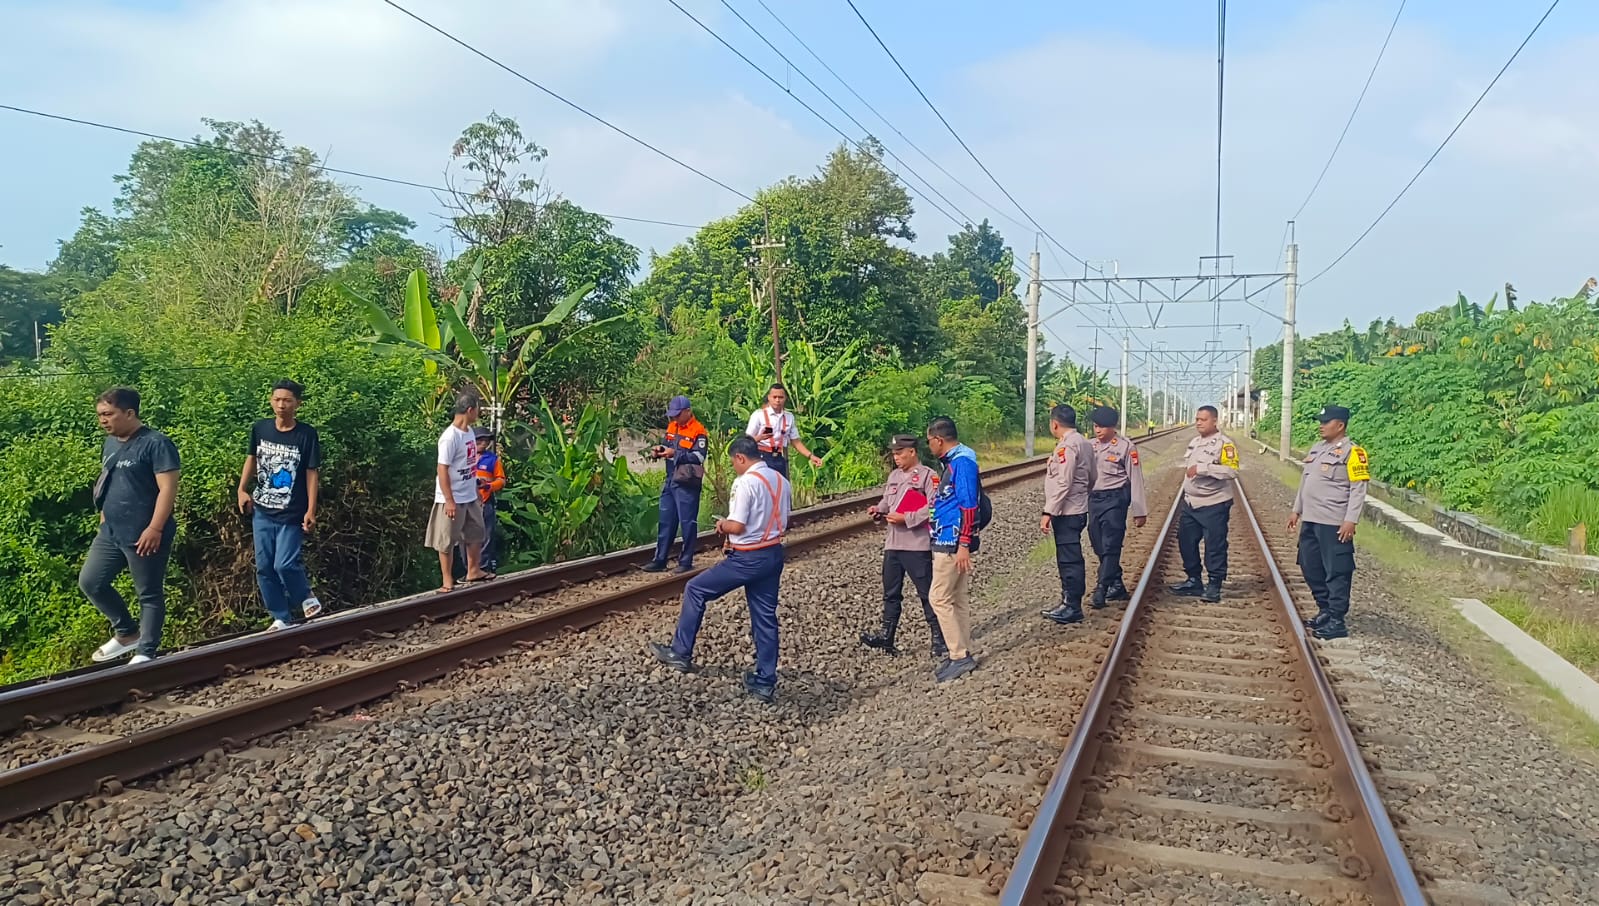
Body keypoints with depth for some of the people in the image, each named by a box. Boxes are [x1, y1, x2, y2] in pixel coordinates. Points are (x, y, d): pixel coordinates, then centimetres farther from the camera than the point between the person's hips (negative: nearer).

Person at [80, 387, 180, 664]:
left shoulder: (156, 443, -15)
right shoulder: (110, 443, 11)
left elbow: (168, 489, -19)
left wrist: (154, 529, -23)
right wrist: (104, 518, 20)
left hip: (144, 535, -9)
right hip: (110, 532, 9)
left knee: (149, 594, 2)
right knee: (90, 582, 11)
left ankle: (145, 653, 11)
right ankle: (127, 633, 27)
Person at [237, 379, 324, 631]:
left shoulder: (306, 434, -10)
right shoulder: (260, 429, 0)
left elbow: (312, 473, -9)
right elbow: (251, 458, 14)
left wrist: (311, 510, -13)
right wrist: (242, 490, 4)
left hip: (292, 515, -5)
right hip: (262, 512, 5)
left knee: (285, 565, -13)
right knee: (264, 568, 7)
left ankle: (306, 597, 17)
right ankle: (283, 618, 19)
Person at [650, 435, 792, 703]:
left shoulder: (746, 482, -17)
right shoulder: (781, 481, 7)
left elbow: (737, 526, -20)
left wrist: (722, 524, 0)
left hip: (748, 558, -8)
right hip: (773, 555, 8)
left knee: (695, 590, 10)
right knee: (765, 617, 12)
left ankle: (681, 653, 18)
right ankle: (765, 682, 15)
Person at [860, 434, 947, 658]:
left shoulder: (927, 476, -9)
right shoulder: (894, 475, 16)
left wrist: (905, 518, -17)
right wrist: (879, 509, 2)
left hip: (917, 545, -8)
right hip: (893, 543, 8)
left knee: (927, 593, -1)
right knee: (891, 592, 11)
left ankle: (939, 639, 8)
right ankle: (886, 637, 17)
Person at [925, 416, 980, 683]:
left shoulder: (962, 462, -16)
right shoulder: (954, 461, 13)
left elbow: (968, 506, -20)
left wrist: (963, 545, -22)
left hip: (953, 543, -10)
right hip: (949, 542, 10)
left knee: (940, 598, -6)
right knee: (957, 599, 13)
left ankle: (960, 657, 0)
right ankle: (962, 655, 20)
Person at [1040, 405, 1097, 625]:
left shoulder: (1067, 446, -17)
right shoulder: (1084, 443, 14)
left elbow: (1063, 483, -22)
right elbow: (1091, 479, 19)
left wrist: (1048, 512, -21)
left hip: (1067, 513, -10)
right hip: (1077, 510, 10)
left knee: (1069, 559, -4)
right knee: (1070, 559, 16)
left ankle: (1072, 607, 1)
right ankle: (1069, 602, 24)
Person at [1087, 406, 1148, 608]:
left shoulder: (1126, 446, -5)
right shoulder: (1090, 446, 9)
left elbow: (1136, 479, -4)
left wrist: (1140, 511, -5)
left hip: (1115, 499, -6)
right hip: (1094, 499, 6)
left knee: (1111, 546, -9)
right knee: (1099, 547, 10)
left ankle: (1102, 589, -9)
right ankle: (1117, 587, 22)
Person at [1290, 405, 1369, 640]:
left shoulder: (1352, 452, -10)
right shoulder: (1317, 448, 16)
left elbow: (1358, 489, -14)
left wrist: (1351, 520, -20)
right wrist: (1296, 510, 20)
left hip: (1334, 524, -9)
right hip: (1310, 521, 9)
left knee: (1336, 573, -4)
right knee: (1311, 569, 15)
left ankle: (1336, 621, 1)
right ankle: (1325, 611, 28)